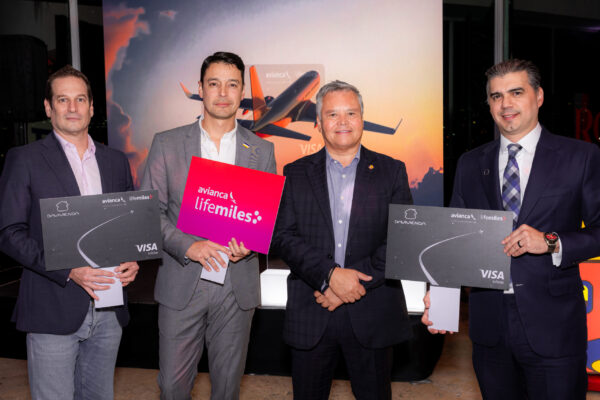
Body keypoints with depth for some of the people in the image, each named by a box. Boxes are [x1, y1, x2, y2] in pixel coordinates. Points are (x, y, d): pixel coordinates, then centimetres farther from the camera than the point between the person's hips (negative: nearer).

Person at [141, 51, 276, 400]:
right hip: (182, 283, -1)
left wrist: (250, 244, -13)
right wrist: (188, 245, -16)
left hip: (237, 286, 1)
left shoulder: (262, 151, 5)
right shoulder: (167, 144, 1)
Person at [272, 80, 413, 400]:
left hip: (373, 313, 0)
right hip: (310, 314, 1)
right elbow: (283, 236, -4)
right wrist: (330, 274, -17)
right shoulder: (296, 174, 6)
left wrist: (357, 280, -13)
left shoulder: (391, 171, 5)